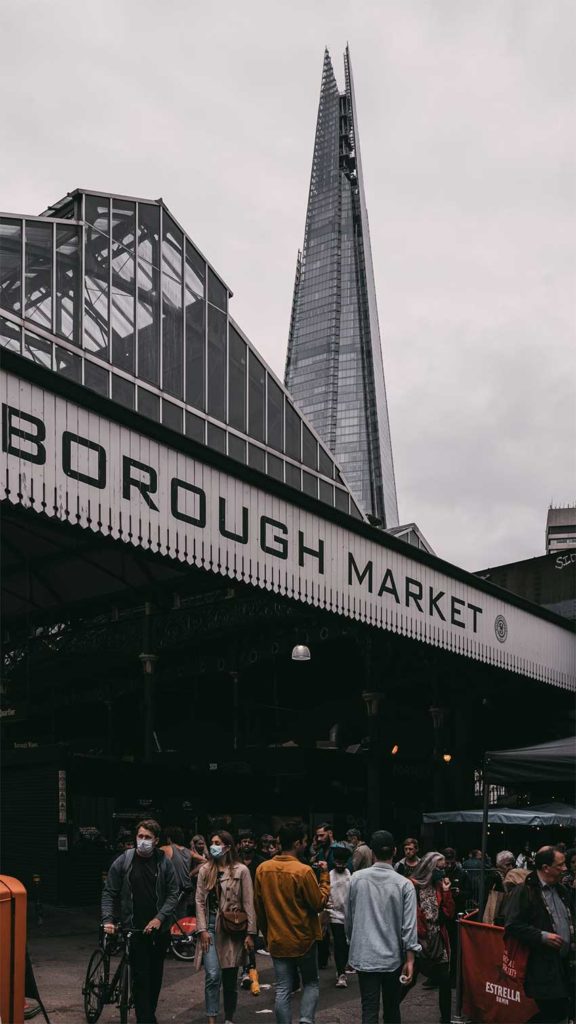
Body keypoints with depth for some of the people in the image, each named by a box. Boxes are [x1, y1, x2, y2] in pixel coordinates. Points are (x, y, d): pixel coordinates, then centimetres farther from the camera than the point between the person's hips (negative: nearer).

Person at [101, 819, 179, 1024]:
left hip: (159, 928, 2)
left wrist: (160, 917, -10)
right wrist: (108, 919, -11)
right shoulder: (123, 861, -3)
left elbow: (174, 893, 1)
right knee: (141, 976, -7)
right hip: (135, 929, -2)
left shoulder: (164, 863, 0)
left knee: (156, 975, 12)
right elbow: (109, 893, 0)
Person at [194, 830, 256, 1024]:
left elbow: (248, 903, -4)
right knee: (213, 975, -11)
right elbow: (200, 901, 4)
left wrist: (250, 933, -7)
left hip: (232, 928, -1)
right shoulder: (205, 870, 6)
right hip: (210, 925, 1)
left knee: (230, 977, 9)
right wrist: (202, 930, -5)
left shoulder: (241, 870, -3)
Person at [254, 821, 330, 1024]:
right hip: (303, 940, -4)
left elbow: (258, 907, 7)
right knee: (311, 983, 14)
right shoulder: (303, 871, -19)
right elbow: (319, 903, -11)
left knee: (283, 989, 9)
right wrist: (324, 876, -2)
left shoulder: (262, 869, -2)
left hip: (277, 940, 4)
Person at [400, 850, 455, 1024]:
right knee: (408, 981, 5)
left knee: (445, 982, 2)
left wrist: (446, 891, -5)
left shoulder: (439, 886, 7)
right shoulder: (411, 886, -12)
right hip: (417, 941, -5)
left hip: (438, 942, 5)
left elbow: (449, 914, 2)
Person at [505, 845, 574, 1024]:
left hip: (563, 964, 8)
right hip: (542, 968, -8)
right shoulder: (524, 891, -11)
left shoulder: (560, 891, 16)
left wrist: (571, 940, 12)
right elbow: (513, 925, -16)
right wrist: (542, 936, -20)